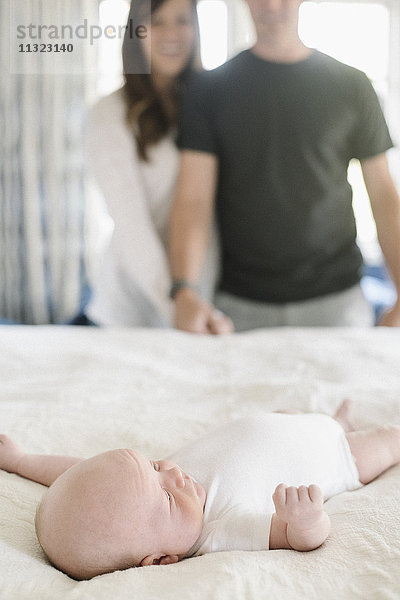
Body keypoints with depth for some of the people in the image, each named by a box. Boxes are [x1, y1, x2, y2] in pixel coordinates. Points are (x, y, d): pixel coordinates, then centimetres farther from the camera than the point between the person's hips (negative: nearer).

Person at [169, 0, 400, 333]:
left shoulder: (351, 85, 4)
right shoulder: (211, 88, 2)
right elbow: (193, 196, -8)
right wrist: (185, 290, -25)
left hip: (337, 300, 1)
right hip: (240, 305, 0)